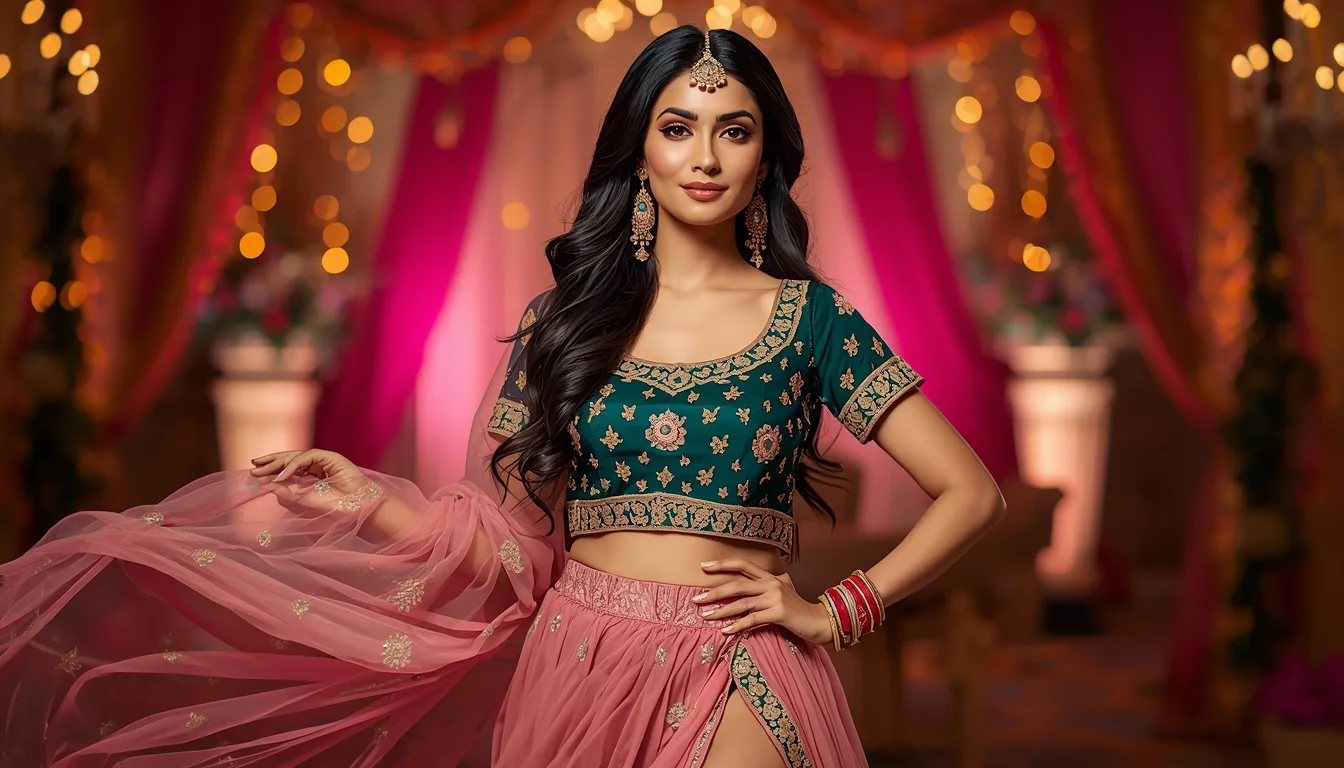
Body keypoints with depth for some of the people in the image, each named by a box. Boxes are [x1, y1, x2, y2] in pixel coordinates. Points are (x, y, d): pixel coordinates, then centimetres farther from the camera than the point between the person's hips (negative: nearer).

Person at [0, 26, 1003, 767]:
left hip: (739, 685, -2)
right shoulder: (566, 319, 5)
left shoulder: (809, 319, -1)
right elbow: (514, 542, 5)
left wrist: (837, 612, -4)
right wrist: (375, 504, -7)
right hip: (575, 669, 2)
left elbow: (972, 492, 0)